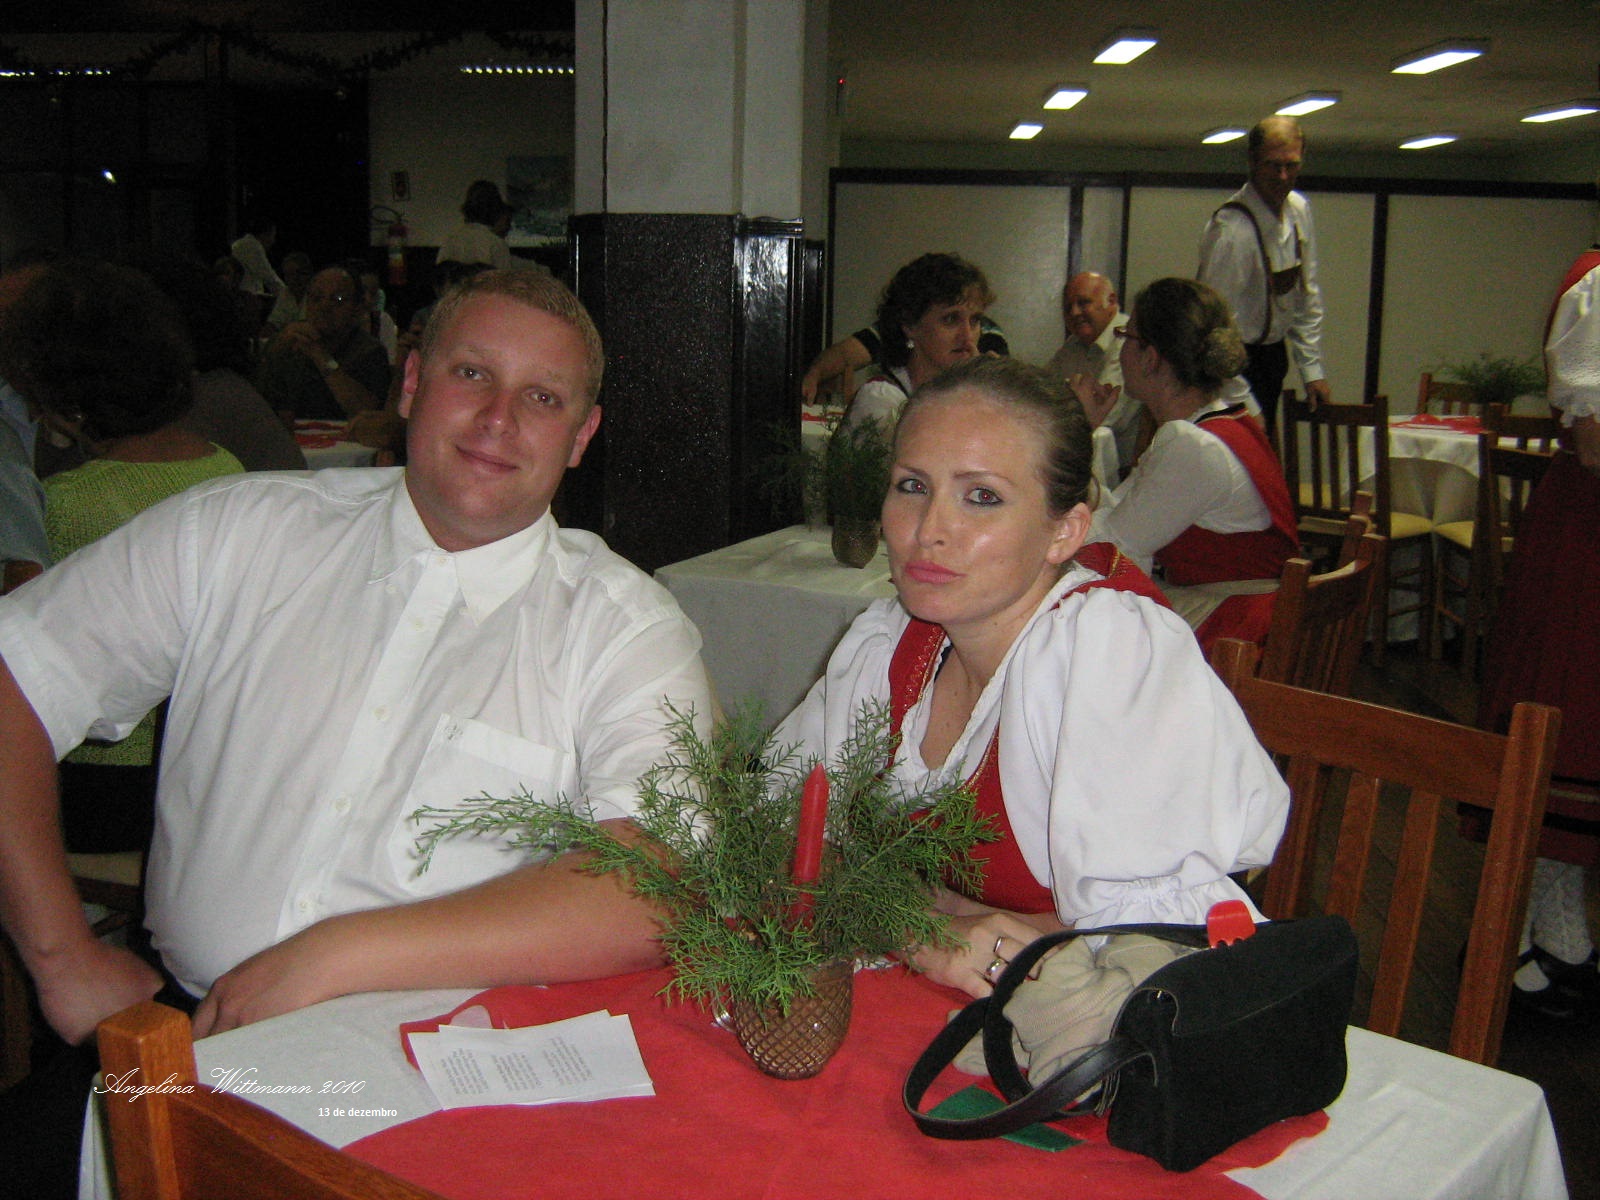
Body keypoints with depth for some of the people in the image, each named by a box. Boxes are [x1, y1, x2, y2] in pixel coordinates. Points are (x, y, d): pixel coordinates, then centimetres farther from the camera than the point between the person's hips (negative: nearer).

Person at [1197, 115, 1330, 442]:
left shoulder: (1299, 209, 2)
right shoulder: (1232, 228, -23)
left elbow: (1307, 295, 12)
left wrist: (1312, 369, 10)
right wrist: (1242, 408, -27)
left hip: (1273, 351, 8)